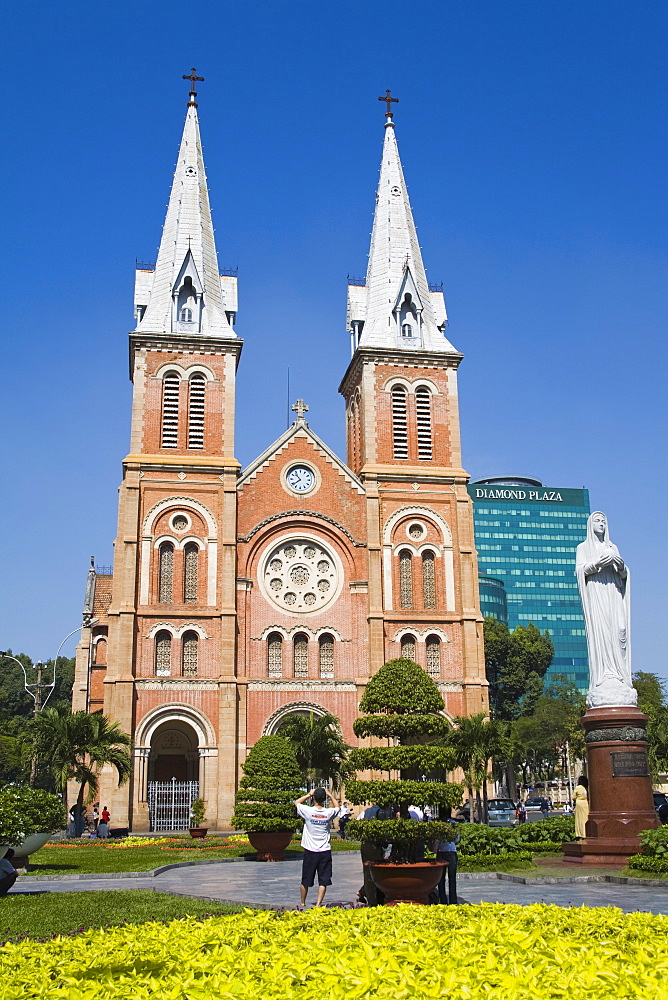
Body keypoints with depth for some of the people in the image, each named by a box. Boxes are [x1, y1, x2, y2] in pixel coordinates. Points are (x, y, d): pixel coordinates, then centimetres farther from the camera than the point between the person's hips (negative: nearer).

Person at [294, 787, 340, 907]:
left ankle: (302, 902, 26)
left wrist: (308, 795, 12)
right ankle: (318, 904, -6)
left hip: (310, 851, 0)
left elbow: (297, 802, 9)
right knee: (323, 880, 3)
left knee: (305, 880, 13)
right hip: (325, 851, 0)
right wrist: (330, 795, 20)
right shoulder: (329, 813, -6)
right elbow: (337, 806, 18)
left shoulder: (308, 811, -11)